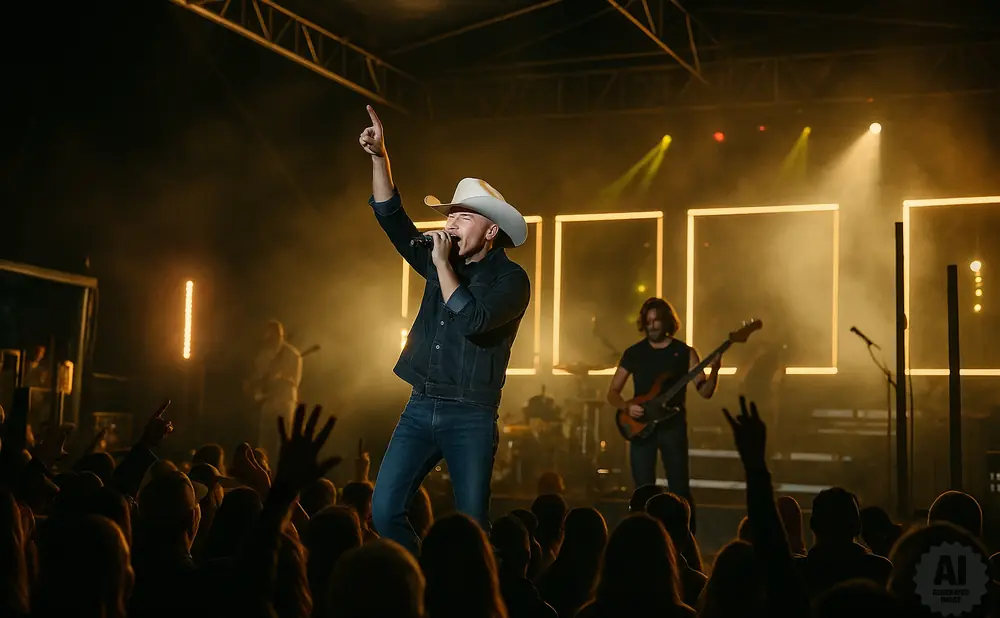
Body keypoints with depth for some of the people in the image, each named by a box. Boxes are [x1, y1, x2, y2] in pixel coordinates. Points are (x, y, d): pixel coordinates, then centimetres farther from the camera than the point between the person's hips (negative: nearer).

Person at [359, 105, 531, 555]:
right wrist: (379, 157, -3)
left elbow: (472, 321, -24)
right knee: (385, 511, -3)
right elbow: (391, 217, 8)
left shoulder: (510, 278, -8)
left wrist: (443, 265, -15)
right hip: (420, 406, 5)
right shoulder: (442, 260, 10)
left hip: (471, 415, -5)